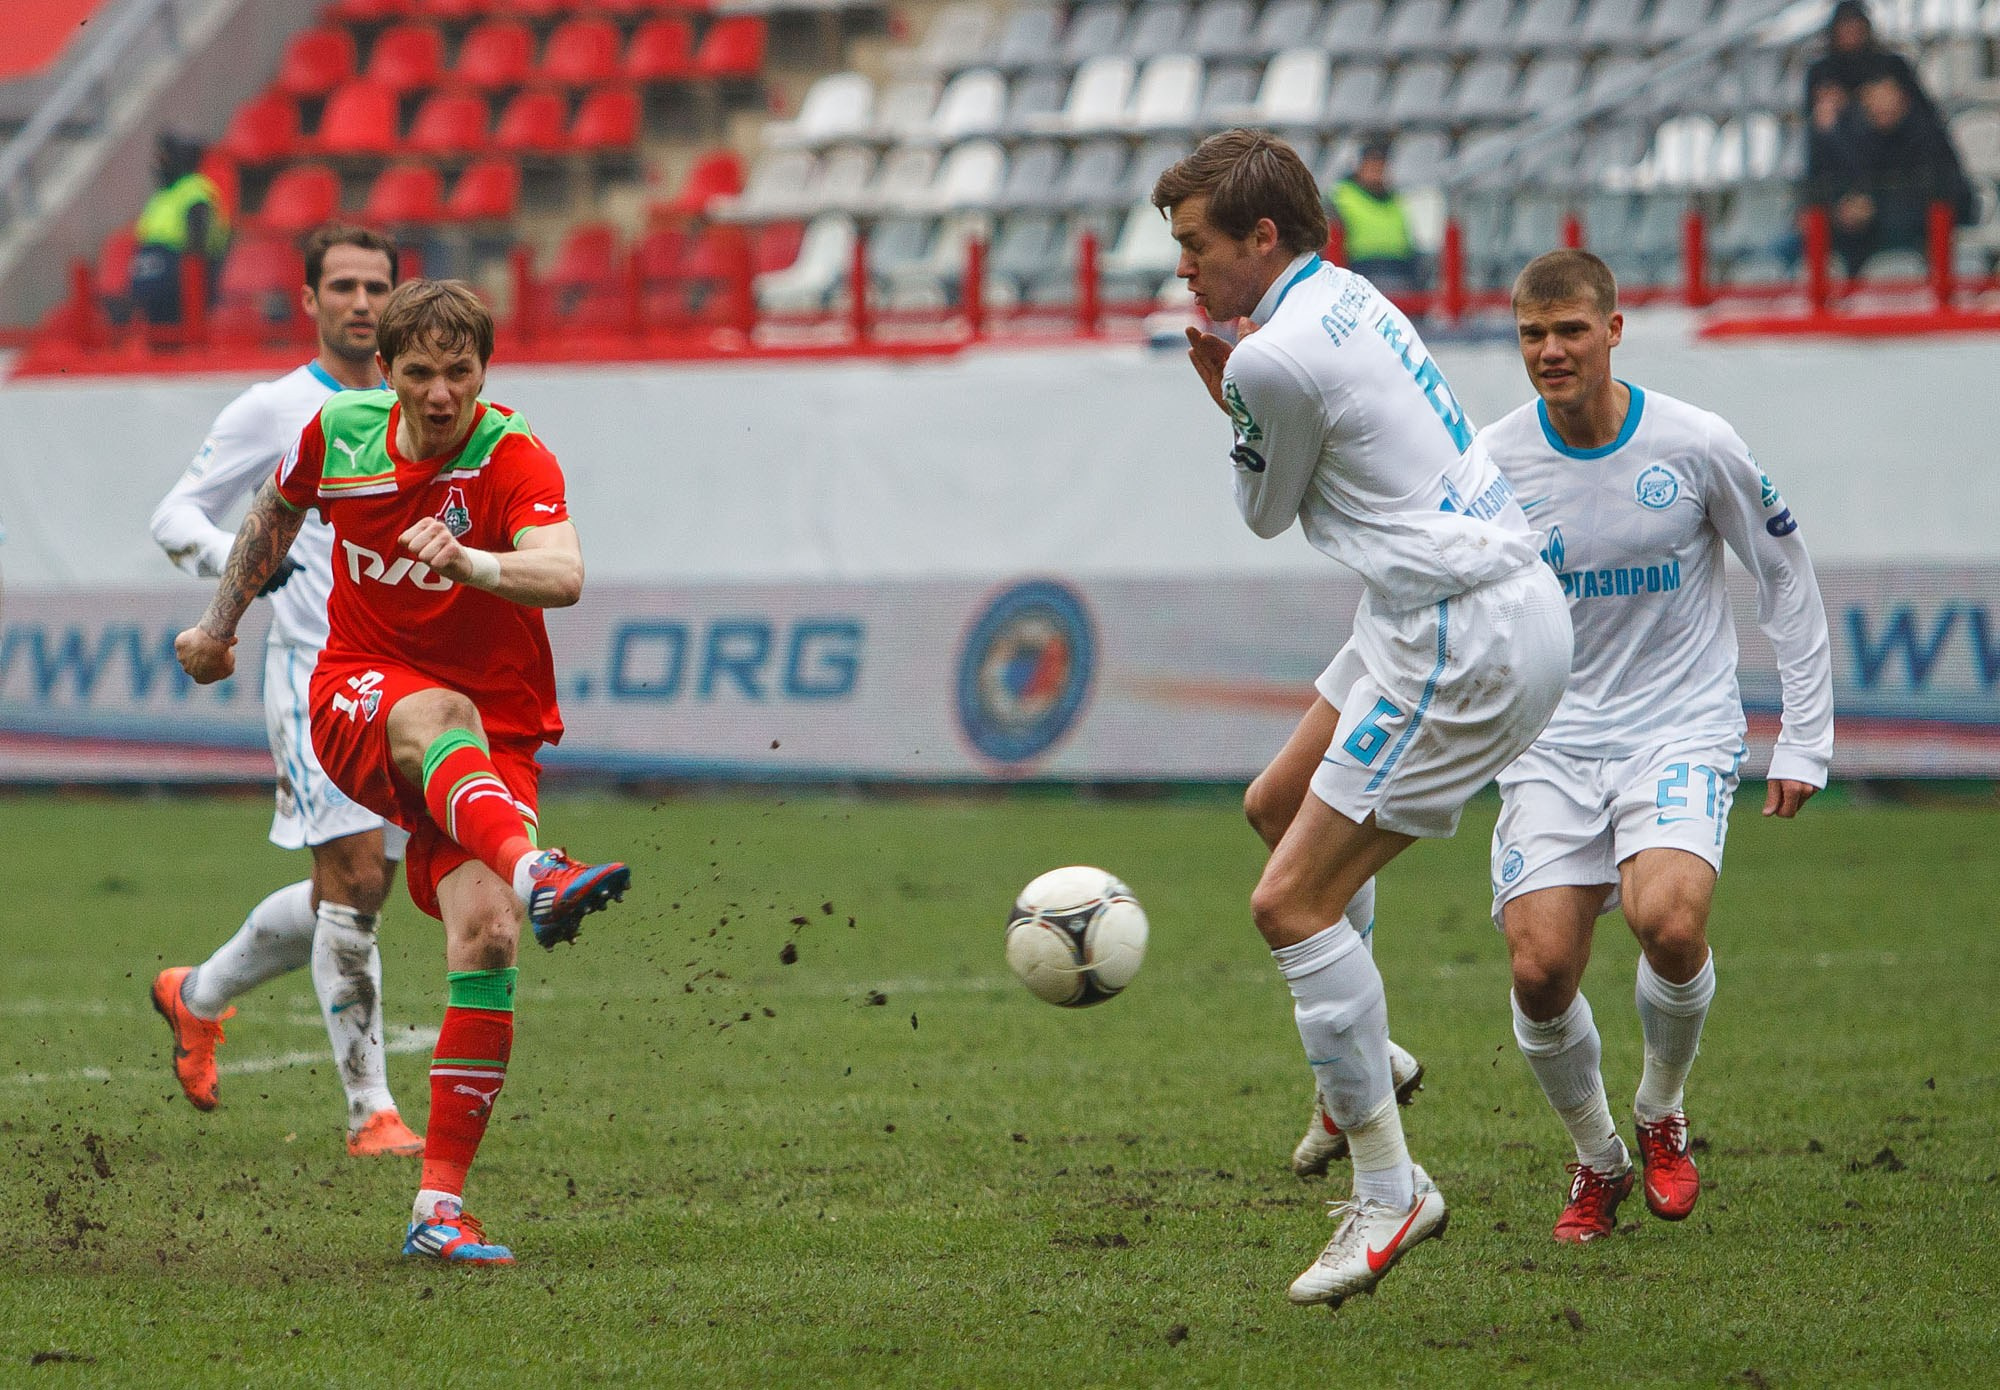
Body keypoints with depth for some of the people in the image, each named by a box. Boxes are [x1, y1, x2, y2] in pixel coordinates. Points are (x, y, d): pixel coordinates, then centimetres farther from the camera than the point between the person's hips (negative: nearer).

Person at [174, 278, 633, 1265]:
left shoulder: (513, 459, -12)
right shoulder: (339, 432, 0)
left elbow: (562, 576, -33)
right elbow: (277, 512, 24)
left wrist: (466, 560, -52)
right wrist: (220, 624, 33)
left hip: (494, 729, 0)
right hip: (358, 693, 0)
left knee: (484, 935, -21)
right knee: (438, 714, -38)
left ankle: (440, 1205, -17)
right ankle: (533, 873, -71)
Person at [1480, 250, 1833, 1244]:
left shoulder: (1695, 445, -8)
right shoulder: (1495, 461, -4)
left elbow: (1787, 577, 5)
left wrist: (1805, 740, 4)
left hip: (1681, 729, -2)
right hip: (1551, 742, 2)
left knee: (1668, 920, -28)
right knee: (1540, 968, -15)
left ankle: (1662, 1117, 2)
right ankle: (1597, 1160, 14)